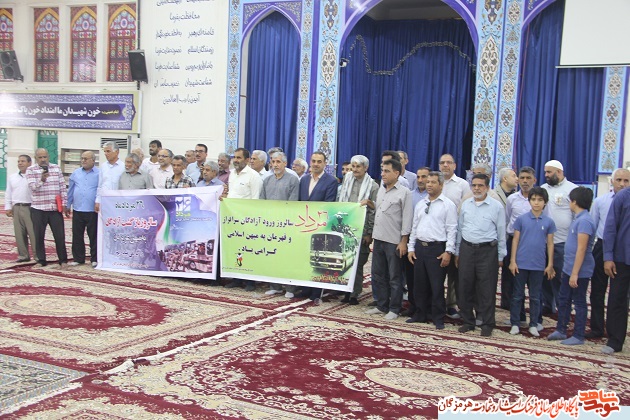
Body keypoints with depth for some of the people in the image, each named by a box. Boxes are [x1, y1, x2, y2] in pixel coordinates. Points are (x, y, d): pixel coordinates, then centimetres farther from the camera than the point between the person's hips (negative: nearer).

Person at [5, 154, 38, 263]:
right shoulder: (12, 177, 15)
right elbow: (8, 194, 19)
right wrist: (8, 207, 12)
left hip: (30, 208, -5)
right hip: (16, 208, 6)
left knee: (33, 233, -6)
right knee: (19, 233, 8)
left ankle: (37, 255, 0)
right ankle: (23, 255, 16)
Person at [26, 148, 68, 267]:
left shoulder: (56, 168, 9)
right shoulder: (31, 170, 2)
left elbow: (63, 187, 10)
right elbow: (32, 187, -10)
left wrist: (64, 203, 4)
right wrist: (41, 180, -29)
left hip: (55, 208, 1)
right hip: (38, 209, -1)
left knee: (60, 236, 1)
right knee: (39, 236, 3)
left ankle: (63, 260, 10)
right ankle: (41, 260, 15)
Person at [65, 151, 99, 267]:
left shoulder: (99, 174, -1)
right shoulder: (76, 173, 12)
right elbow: (70, 190, 17)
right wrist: (67, 205, 17)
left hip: (92, 211, -4)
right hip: (77, 210, 4)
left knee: (93, 235, 2)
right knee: (77, 236, 7)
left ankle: (95, 259, 11)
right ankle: (78, 258, 17)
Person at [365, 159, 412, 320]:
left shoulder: (404, 192, -8)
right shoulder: (381, 190, 12)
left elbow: (407, 218, -10)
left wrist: (403, 242, -12)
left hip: (394, 241, -7)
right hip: (378, 239, 7)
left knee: (394, 277, 2)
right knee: (377, 275, 12)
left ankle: (394, 309, 12)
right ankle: (381, 305, 23)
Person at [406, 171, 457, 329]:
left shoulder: (448, 205, -4)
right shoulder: (420, 204, 13)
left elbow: (451, 230, -8)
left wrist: (448, 252, -13)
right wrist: (411, 248, 10)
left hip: (437, 248, -6)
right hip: (419, 247, 6)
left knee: (437, 286, -1)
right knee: (419, 284, 12)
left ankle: (438, 318, 11)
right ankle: (420, 314, 25)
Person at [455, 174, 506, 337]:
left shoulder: (496, 206, -2)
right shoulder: (466, 204, 8)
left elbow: (501, 233, 1)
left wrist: (500, 256, 0)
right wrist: (457, 253, 13)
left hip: (487, 250, -4)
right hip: (467, 249, 4)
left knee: (487, 289, 1)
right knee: (465, 287, 8)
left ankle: (487, 324, 13)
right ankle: (468, 321, 21)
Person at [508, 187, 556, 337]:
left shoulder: (549, 222, 1)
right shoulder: (521, 219, -2)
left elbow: (550, 244, 5)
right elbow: (515, 240, 1)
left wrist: (550, 265, 4)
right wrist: (512, 261, -3)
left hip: (538, 266, 1)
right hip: (521, 264, -1)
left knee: (535, 296, 10)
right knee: (518, 295, 7)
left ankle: (533, 324, 20)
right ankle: (515, 324, 15)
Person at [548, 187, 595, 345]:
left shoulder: (584, 221, -21)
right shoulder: (578, 219, 9)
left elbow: (581, 249, -23)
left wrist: (575, 273, -23)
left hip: (580, 271, -9)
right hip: (568, 268, 9)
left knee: (579, 303, 3)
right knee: (563, 300, 17)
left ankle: (578, 336, 14)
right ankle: (561, 330, 29)